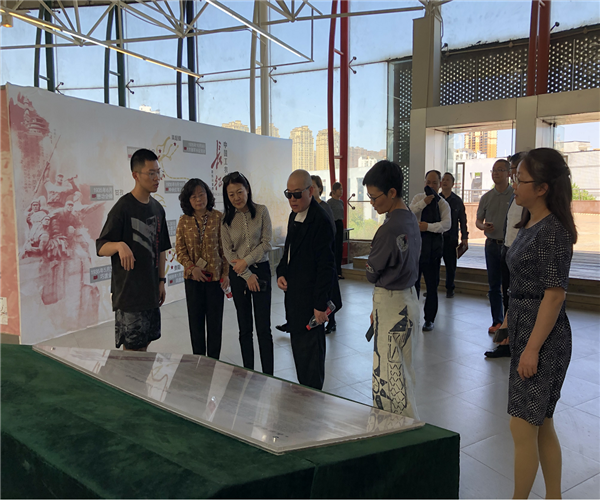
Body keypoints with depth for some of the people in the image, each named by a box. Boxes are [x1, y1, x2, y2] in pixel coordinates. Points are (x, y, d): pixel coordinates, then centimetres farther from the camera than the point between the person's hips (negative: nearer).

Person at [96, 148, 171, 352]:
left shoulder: (157, 209, 8)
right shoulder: (123, 208, -12)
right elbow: (100, 247, -12)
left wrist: (161, 280, 13)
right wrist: (120, 245, -33)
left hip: (151, 291, 7)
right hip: (128, 292, -6)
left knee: (145, 345, 15)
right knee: (132, 349, 0)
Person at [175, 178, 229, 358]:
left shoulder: (218, 217, -4)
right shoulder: (184, 221, 1)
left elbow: (224, 247, -1)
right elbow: (180, 250, 2)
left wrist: (226, 273, -5)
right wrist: (192, 267, -12)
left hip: (215, 276, -1)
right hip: (193, 278, 2)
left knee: (215, 320, 6)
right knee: (196, 320, 11)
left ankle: (213, 360, 21)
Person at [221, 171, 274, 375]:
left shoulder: (261, 211, -4)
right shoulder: (227, 219, 0)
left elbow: (266, 243, -6)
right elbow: (228, 251, -2)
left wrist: (246, 261, -14)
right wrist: (247, 275, -8)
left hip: (261, 269, -2)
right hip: (238, 274, 2)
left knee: (263, 327, -2)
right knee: (245, 328, 10)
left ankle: (268, 376, 6)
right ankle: (248, 373, 22)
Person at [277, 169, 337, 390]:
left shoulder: (320, 220, -18)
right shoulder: (294, 217, 11)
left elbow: (326, 266, -19)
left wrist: (321, 304, -20)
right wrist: (281, 274, 4)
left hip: (310, 300, -9)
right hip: (294, 295, 9)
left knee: (310, 353, 1)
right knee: (299, 349, 19)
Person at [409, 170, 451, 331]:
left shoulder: (443, 204, 0)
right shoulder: (418, 198, 8)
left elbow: (447, 224, -15)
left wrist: (429, 226, -29)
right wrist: (424, 202, -20)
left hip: (433, 247, -2)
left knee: (432, 285, 5)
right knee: (413, 282, 10)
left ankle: (429, 319, 18)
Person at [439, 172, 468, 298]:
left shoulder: (457, 200, 7)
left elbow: (463, 220, 8)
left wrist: (464, 237, 2)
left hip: (451, 238, 0)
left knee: (451, 265, 5)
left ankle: (450, 289, 19)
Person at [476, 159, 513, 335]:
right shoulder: (487, 197, 9)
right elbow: (478, 221, 14)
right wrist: (483, 226, -8)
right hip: (492, 244, 4)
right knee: (494, 285, 9)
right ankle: (497, 321, 19)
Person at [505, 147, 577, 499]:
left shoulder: (552, 231, -18)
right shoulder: (532, 225, 10)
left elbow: (555, 295, -20)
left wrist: (532, 348, -20)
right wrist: (510, 322, 18)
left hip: (542, 338, -10)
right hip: (526, 330, 10)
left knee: (523, 428, 1)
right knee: (542, 425, 18)